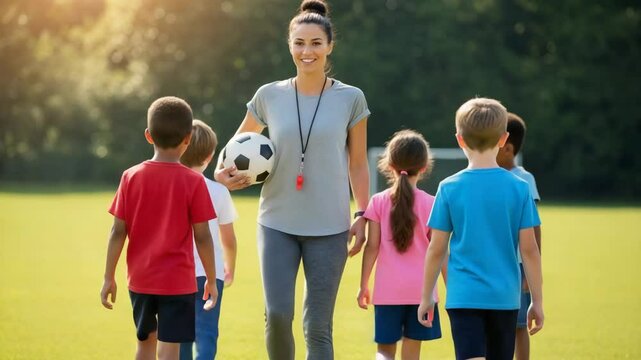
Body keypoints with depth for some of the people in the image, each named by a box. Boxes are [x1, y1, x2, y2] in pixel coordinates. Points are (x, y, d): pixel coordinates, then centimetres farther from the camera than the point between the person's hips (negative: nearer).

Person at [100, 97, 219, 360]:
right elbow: (202, 237, -7)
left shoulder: (131, 177, -2)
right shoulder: (193, 182, -9)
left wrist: (109, 277, 6)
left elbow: (118, 232, -2)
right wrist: (211, 280, 4)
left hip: (140, 279, 4)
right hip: (177, 281, -4)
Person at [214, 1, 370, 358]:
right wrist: (226, 172, -1)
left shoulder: (350, 98, 2)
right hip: (278, 223, 1)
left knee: (318, 327, 0)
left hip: (329, 227, -1)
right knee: (277, 314, -11)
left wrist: (362, 215, -1)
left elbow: (358, 165, 8)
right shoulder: (270, 96, 4)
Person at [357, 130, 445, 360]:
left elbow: (372, 246, -3)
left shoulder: (379, 202, -2)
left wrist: (364, 285, 5)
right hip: (421, 289, 0)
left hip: (388, 289, 0)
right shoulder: (430, 204, -2)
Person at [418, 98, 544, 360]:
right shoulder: (519, 188, -1)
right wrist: (537, 301, 7)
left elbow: (437, 250, 0)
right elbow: (529, 249, -1)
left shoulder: (450, 188, -3)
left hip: (463, 297, -2)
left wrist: (426, 298, 11)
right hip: (505, 297, 2)